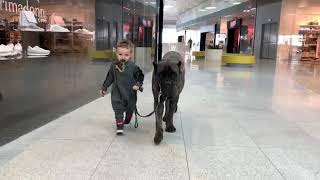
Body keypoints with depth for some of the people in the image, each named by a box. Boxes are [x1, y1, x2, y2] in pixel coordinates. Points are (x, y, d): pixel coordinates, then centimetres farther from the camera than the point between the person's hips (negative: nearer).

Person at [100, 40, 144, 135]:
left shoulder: (133, 66, -12)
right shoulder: (114, 66, -5)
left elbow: (140, 76, 0)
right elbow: (109, 78, 8)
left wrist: (138, 85, -17)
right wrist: (104, 88, 12)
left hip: (130, 93, 0)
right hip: (117, 93, 0)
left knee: (130, 109, 19)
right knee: (118, 110, -7)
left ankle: (127, 121, 47)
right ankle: (119, 127, -1)